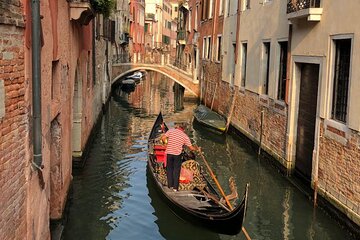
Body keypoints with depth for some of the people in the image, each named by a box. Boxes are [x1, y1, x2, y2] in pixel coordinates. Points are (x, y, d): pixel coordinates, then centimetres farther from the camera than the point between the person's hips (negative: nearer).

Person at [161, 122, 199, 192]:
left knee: (169, 169, 14)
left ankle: (170, 185, 16)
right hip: (177, 154, -1)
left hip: (169, 153, 1)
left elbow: (163, 138, -8)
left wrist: (166, 143, 11)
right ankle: (175, 187, 8)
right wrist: (197, 149, 21)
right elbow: (191, 148, 1)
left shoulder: (171, 131, 0)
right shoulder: (185, 136, 0)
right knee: (176, 170, 9)